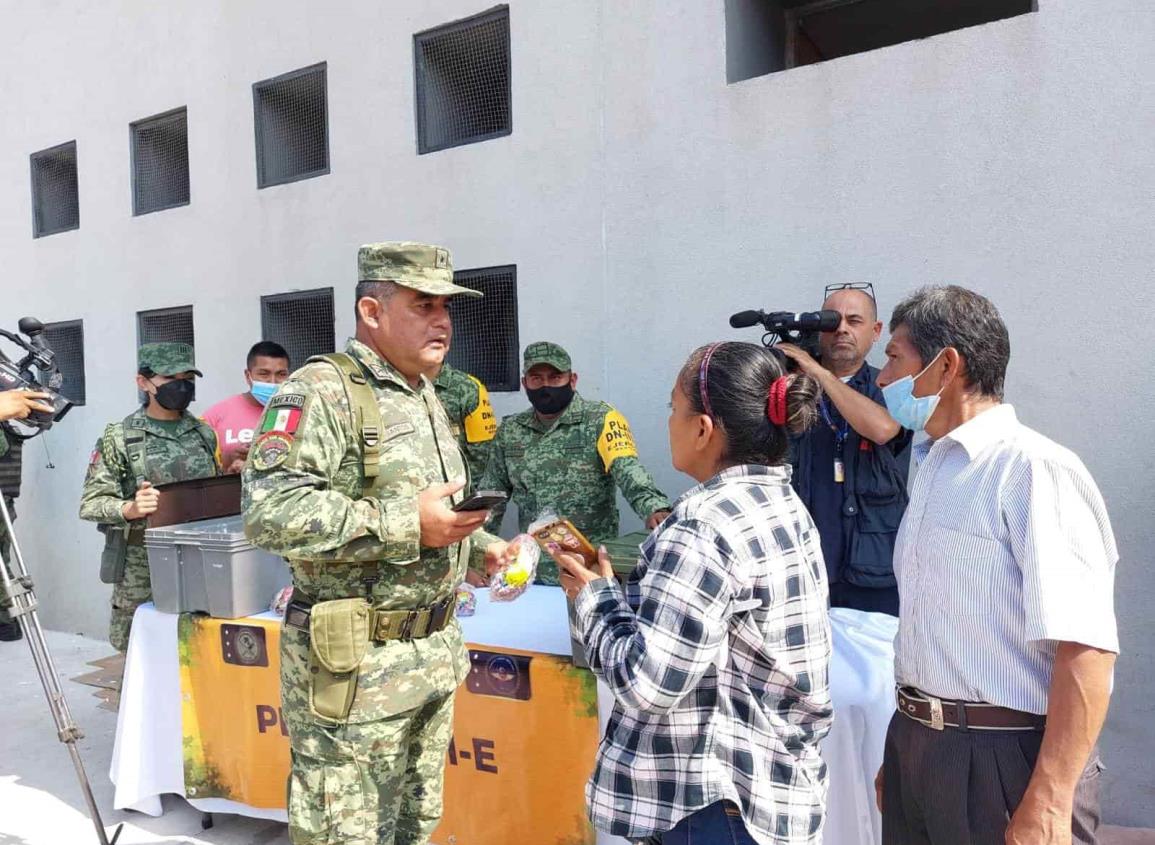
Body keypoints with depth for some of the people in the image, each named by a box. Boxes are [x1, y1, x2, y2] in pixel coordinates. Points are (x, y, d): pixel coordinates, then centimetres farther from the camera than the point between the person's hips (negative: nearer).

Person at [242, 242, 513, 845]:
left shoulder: (426, 399, 14)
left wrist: (478, 547, 8)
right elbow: (269, 511, -28)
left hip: (435, 655, 9)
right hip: (355, 666, -8)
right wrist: (406, 524, -27)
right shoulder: (323, 390, -15)